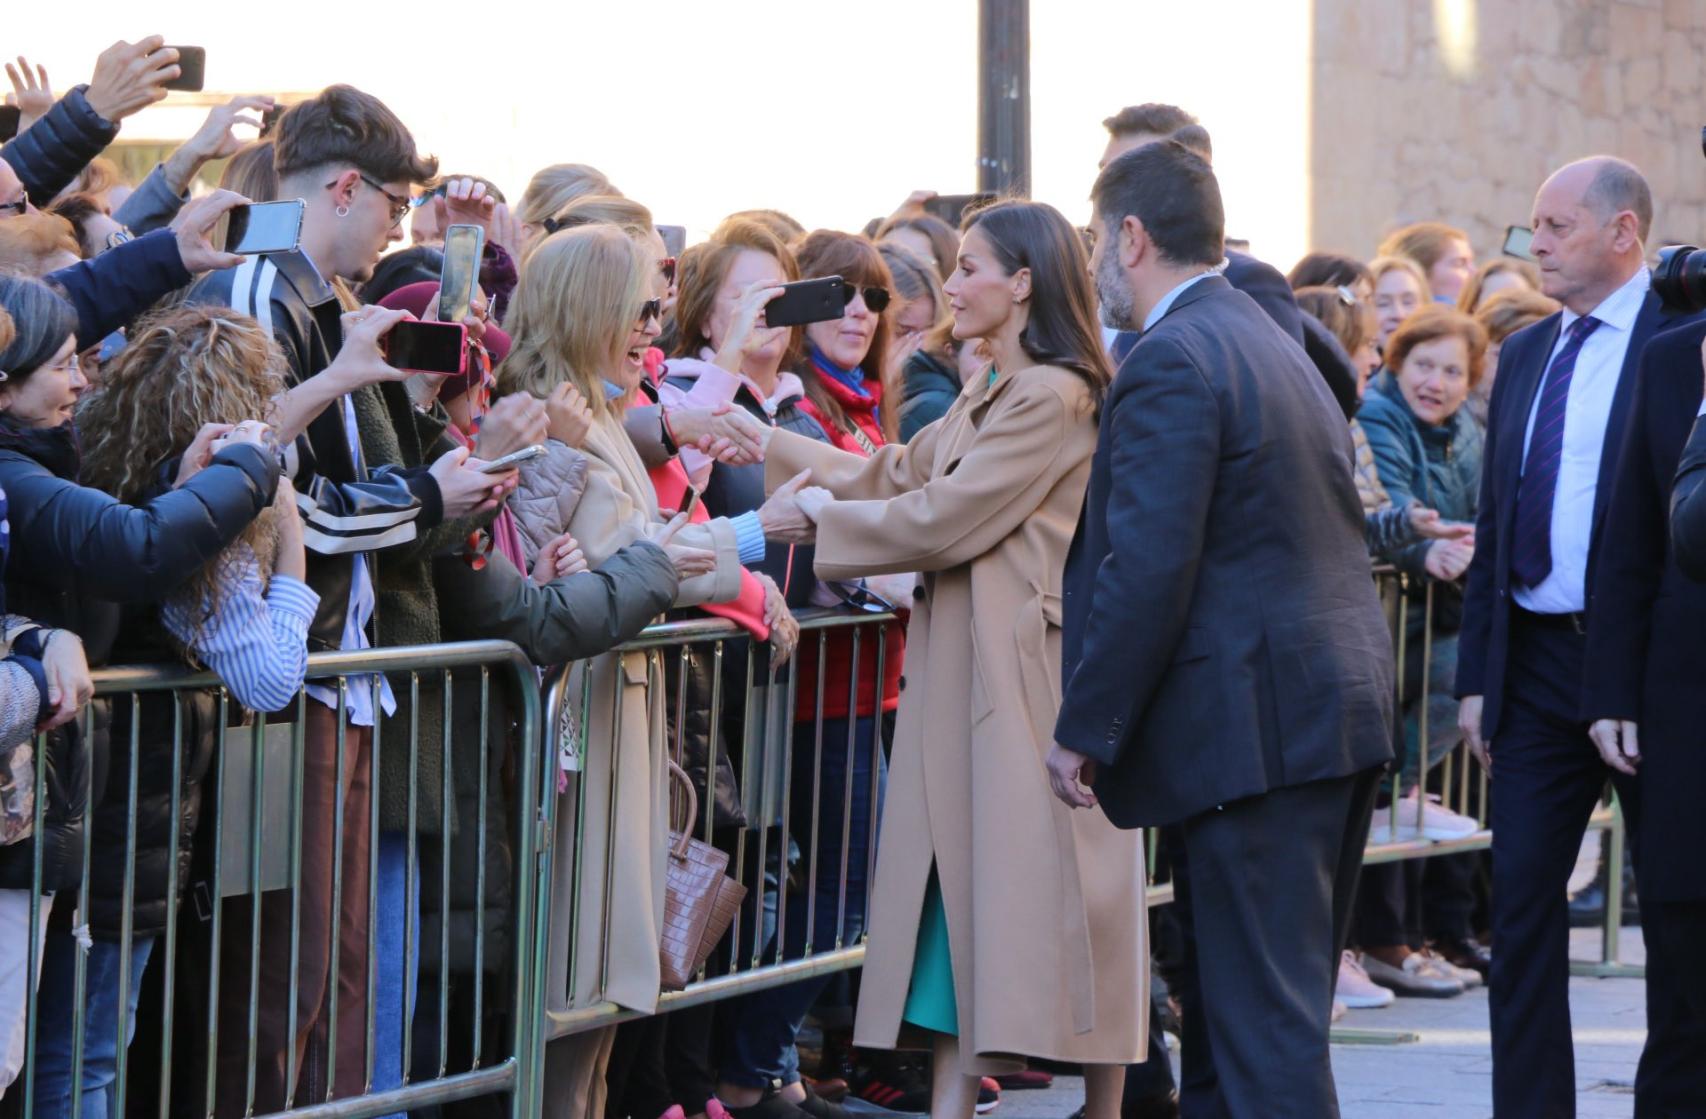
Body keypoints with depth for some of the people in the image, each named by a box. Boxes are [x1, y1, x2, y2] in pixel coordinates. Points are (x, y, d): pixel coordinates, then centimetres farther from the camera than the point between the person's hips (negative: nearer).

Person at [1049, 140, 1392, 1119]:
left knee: (1263, 1015, -9)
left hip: (1256, 722, -10)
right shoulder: (1276, 347, 18)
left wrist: (1083, 731, -13)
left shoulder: (1171, 363, -14)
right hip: (1344, 699, 10)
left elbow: (1147, 571, -20)